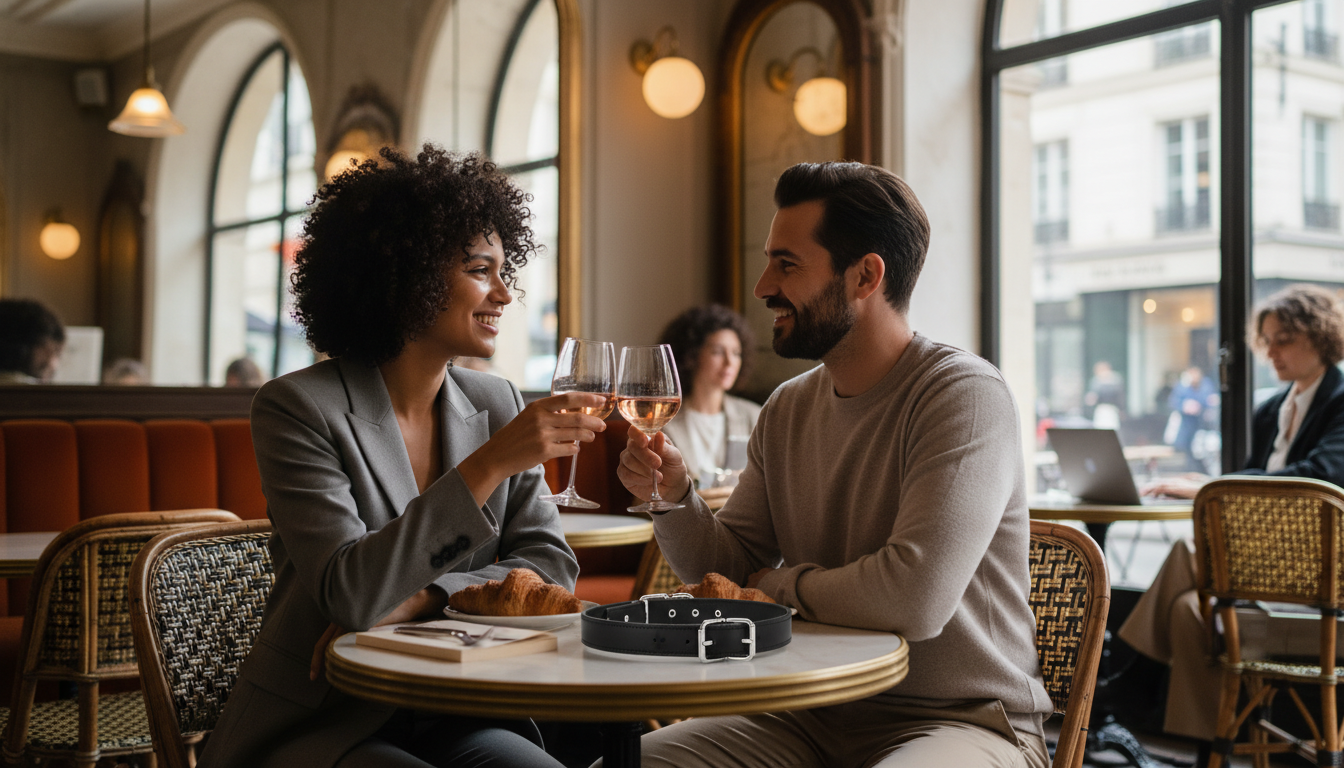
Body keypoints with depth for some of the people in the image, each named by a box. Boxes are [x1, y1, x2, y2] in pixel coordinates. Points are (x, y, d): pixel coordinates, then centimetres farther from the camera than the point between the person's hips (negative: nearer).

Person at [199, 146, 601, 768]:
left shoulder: (496, 405, 6)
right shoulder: (298, 407, -10)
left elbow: (551, 565, 1)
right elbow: (350, 593, -20)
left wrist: (411, 602, -14)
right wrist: (489, 466, -26)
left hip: (450, 718, 4)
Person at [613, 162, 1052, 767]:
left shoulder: (964, 394, -17)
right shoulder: (786, 410, 7)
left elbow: (914, 599, -28)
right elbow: (731, 572, 11)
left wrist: (783, 584, -9)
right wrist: (675, 497, -10)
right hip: (817, 717, 6)